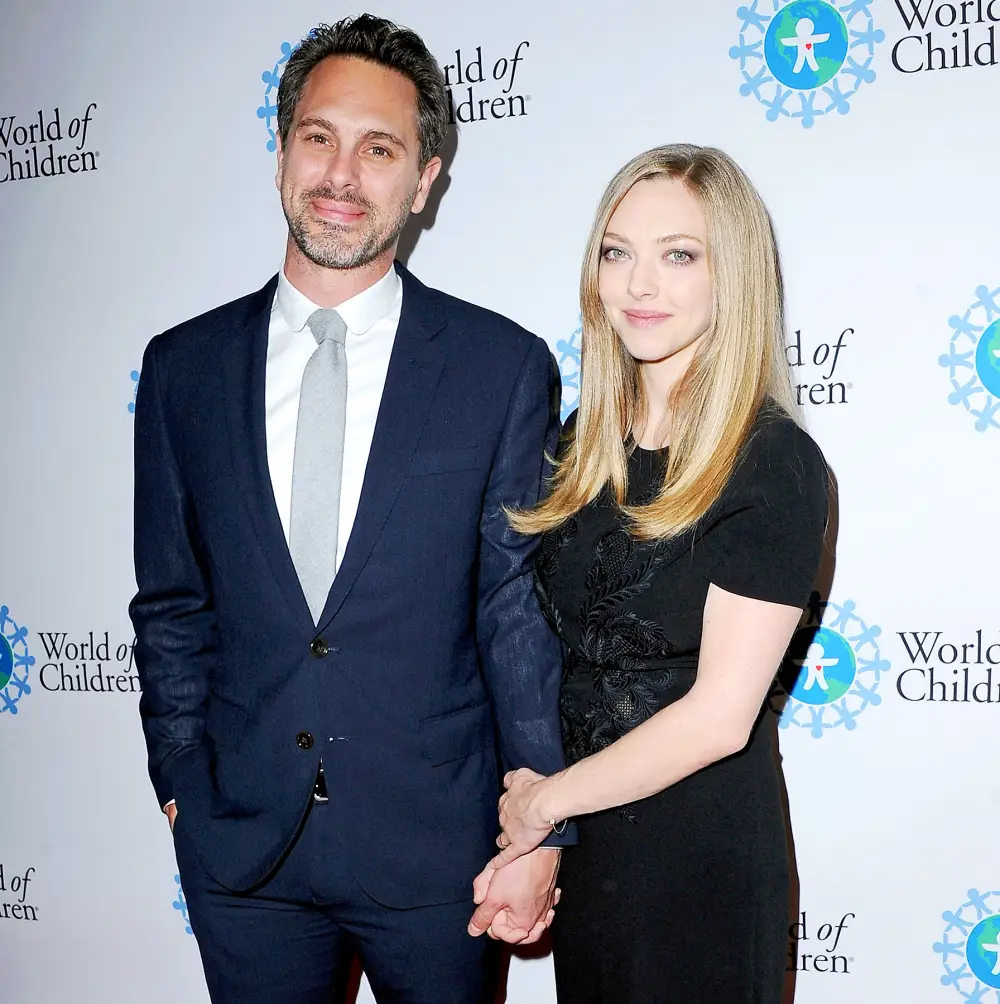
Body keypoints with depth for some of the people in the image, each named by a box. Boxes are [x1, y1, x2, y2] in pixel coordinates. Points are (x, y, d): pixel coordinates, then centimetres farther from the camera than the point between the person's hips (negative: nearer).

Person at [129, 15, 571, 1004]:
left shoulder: (504, 368, -6)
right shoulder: (184, 366, 2)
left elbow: (522, 612, -5)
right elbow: (171, 604, 8)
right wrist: (182, 783, 4)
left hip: (437, 847, -2)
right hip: (240, 847, 2)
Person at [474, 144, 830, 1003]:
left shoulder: (776, 466, -17)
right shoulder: (584, 443, 3)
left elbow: (719, 715, -19)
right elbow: (547, 646, 6)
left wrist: (545, 799, -9)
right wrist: (520, 829, -3)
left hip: (702, 858, -6)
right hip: (574, 843, 6)